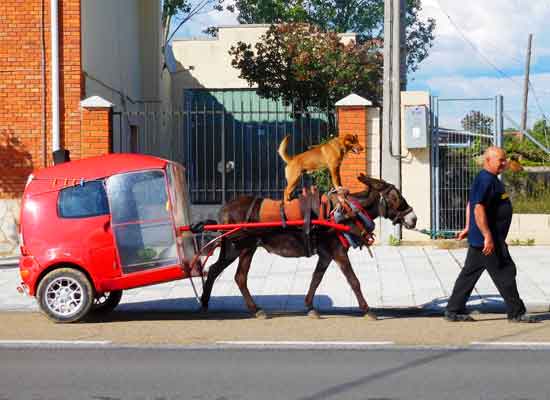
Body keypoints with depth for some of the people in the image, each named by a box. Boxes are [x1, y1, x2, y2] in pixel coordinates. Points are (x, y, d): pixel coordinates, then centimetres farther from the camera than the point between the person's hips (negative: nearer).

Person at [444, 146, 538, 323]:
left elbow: (471, 204, 25)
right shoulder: (485, 180, -18)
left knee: (469, 274, 11)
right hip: (488, 240, -11)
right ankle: (516, 313, 6)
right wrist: (487, 237, -27)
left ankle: (454, 311, 13)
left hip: (478, 240, 11)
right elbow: (478, 209, -25)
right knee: (505, 273, -2)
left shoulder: (491, 179, 16)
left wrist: (468, 228, 27)